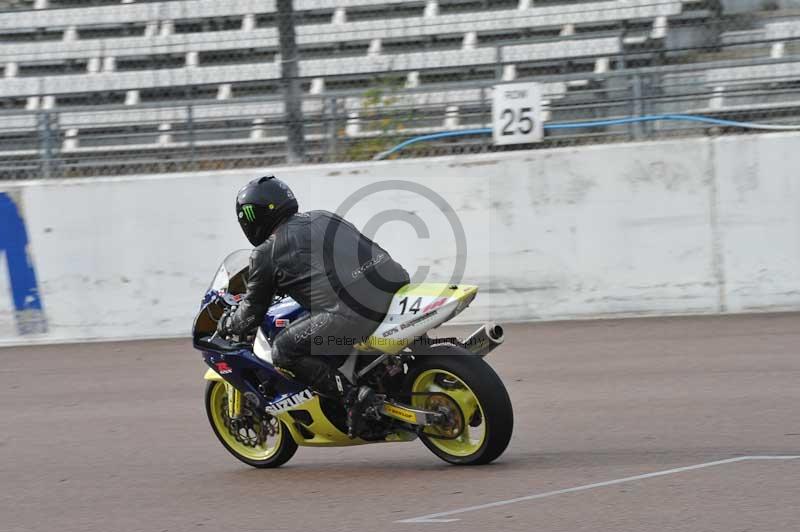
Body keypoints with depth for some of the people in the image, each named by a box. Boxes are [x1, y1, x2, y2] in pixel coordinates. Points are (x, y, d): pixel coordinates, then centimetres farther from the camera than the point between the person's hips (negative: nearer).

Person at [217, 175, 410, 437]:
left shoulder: (265, 253, 7)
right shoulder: (323, 218, 25)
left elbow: (250, 316, 15)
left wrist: (224, 323, 36)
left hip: (353, 308, -8)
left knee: (284, 352, 4)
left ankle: (353, 395, -9)